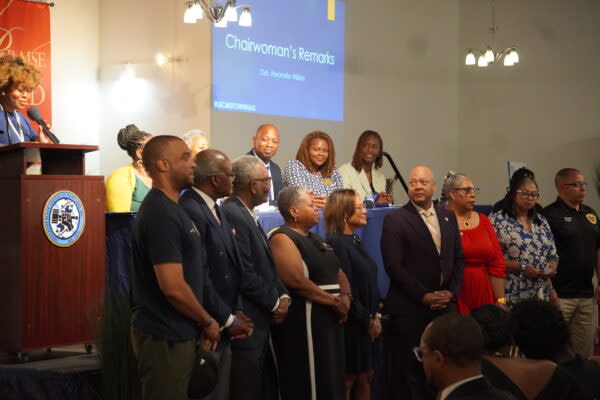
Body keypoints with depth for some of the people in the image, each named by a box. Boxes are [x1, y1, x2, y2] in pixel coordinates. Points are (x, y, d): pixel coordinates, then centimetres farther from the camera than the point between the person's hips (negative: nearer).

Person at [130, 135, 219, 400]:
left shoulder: (169, 209, 12)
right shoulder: (161, 214, -19)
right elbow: (173, 287, -23)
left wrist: (200, 323, 13)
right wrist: (207, 322, -9)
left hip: (176, 333, 9)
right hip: (165, 338, -9)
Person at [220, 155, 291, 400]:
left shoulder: (247, 215, 14)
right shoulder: (232, 215, -17)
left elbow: (267, 265, 18)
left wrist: (283, 296, 3)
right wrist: (274, 304, -9)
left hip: (260, 325, 10)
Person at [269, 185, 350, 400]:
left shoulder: (315, 239, 19)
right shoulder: (283, 239, -10)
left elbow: (338, 272, 20)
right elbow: (296, 281, -22)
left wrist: (346, 297, -1)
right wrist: (335, 302, -15)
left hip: (330, 320, 9)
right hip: (303, 323, -9)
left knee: (331, 381, 12)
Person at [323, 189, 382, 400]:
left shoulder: (354, 240, 12)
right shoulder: (335, 242, -16)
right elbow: (345, 290, -19)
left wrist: (376, 315, 3)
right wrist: (369, 320, -12)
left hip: (366, 325, 8)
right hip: (350, 325, -8)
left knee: (366, 377, 11)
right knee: (348, 380, 0)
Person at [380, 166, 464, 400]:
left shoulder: (448, 217, 12)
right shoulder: (395, 220, -4)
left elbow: (458, 258, 15)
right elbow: (393, 265, -11)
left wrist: (451, 291, -1)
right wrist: (424, 296, -13)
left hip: (444, 305, 5)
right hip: (410, 310, -4)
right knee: (409, 372, 0)